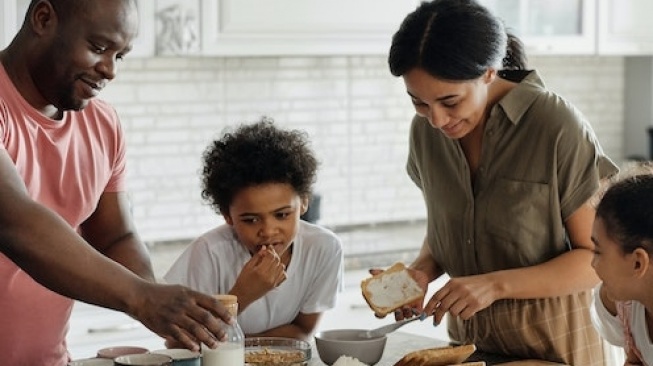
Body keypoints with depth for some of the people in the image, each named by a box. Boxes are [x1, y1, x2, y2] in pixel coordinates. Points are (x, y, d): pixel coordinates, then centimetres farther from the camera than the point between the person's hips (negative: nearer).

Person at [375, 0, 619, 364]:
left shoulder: (557, 126, -22)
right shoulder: (426, 130, -6)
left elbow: (599, 257, -16)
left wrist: (496, 285, -27)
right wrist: (422, 271, -12)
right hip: (468, 335, 5)